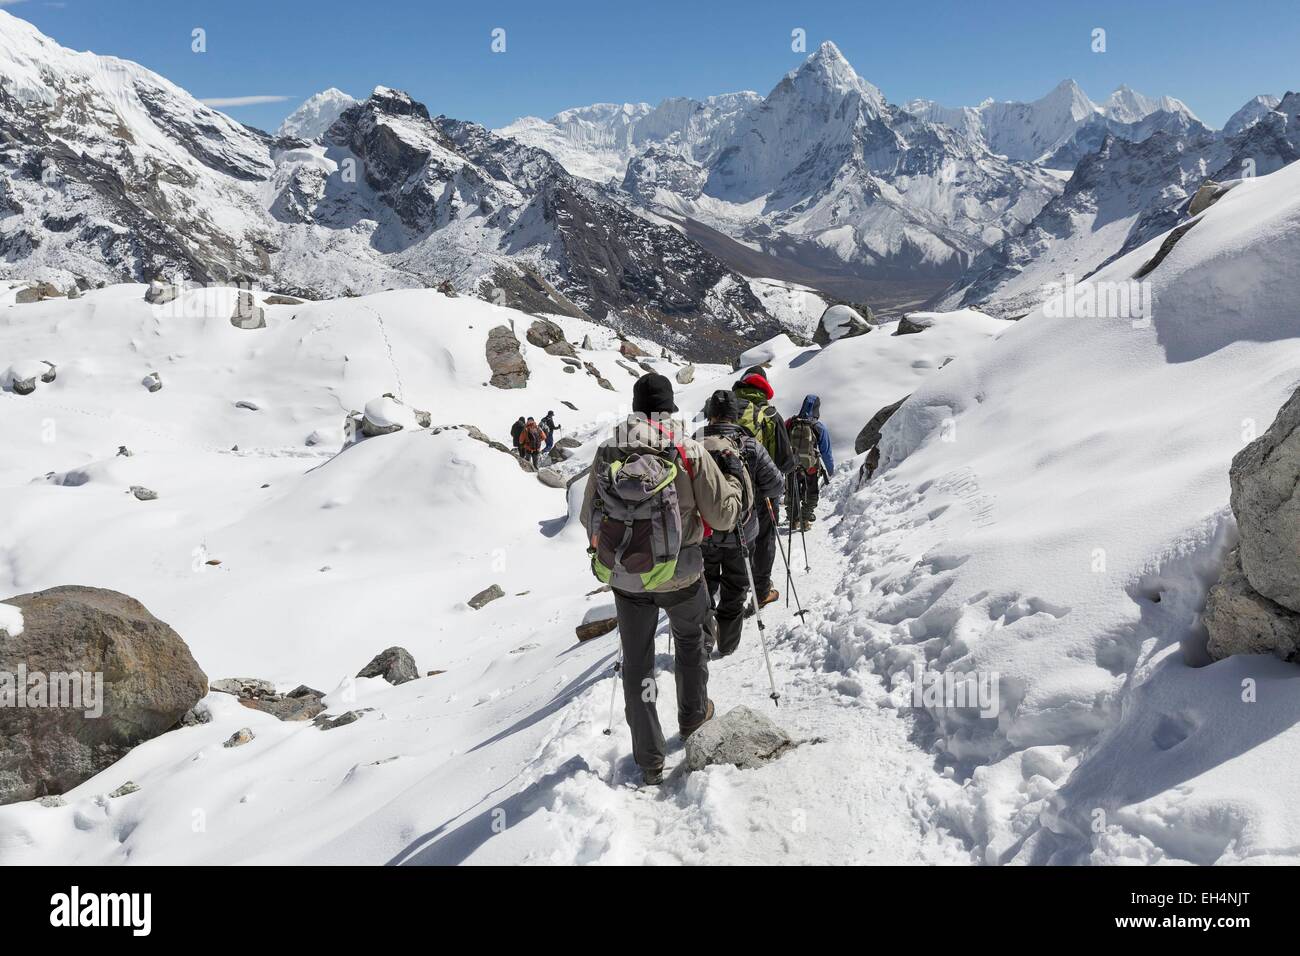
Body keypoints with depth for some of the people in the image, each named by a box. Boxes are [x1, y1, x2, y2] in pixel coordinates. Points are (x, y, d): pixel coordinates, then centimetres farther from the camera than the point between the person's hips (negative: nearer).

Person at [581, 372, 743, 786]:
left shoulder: (606, 452, -5)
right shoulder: (690, 451, -14)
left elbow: (588, 519, 4)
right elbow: (724, 516, -9)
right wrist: (734, 477, 10)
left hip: (624, 578, 1)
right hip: (680, 576, -1)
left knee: (637, 662, 15)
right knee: (690, 641, 28)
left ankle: (649, 760, 20)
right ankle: (692, 714, 48)